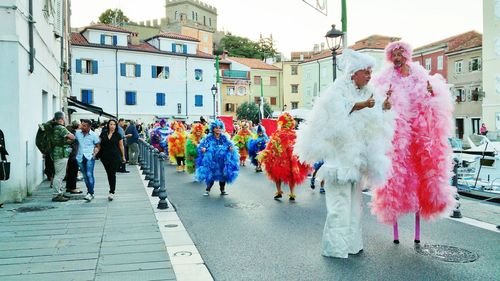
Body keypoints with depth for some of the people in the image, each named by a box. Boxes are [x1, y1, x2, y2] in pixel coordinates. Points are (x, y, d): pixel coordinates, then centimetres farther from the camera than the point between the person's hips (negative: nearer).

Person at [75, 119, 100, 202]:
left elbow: (97, 146, 5)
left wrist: (95, 153, -11)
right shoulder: (77, 133, 5)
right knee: (85, 175, 12)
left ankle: (90, 193, -13)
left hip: (90, 157, -4)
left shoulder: (94, 135, -4)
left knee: (89, 174, -15)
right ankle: (89, 190, 26)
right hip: (80, 157, 4)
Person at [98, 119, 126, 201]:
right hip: (105, 157, 3)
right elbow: (99, 144, 9)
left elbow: (121, 146, 6)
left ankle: (112, 192, -7)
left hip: (115, 157, -3)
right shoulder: (103, 134, 6)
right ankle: (112, 189, 26)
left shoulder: (118, 135, 1)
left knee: (112, 174, -8)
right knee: (109, 174, 12)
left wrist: (123, 157, 8)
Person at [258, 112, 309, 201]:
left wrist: (264, 155, 2)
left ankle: (279, 192, 13)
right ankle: (292, 194, 10)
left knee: (277, 174, 15)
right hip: (291, 158, 2)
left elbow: (271, 147, -7)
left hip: (279, 157, -2)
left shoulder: (278, 134, -9)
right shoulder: (294, 134, -2)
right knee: (291, 175, 12)